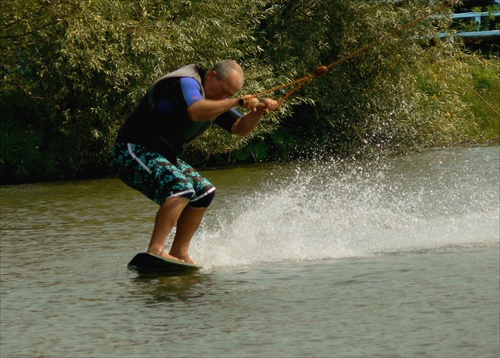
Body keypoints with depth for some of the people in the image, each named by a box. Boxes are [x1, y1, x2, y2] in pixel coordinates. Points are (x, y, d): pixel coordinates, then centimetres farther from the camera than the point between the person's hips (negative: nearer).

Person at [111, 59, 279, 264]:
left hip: (159, 156, 10)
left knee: (204, 192, 8)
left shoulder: (214, 97, 12)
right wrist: (238, 102, -38)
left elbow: (240, 128, 11)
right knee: (181, 187, -29)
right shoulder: (187, 82, -18)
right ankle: (156, 250, -36)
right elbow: (196, 112, -38)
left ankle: (179, 252, 7)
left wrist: (258, 111, -9)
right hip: (132, 152, -10)